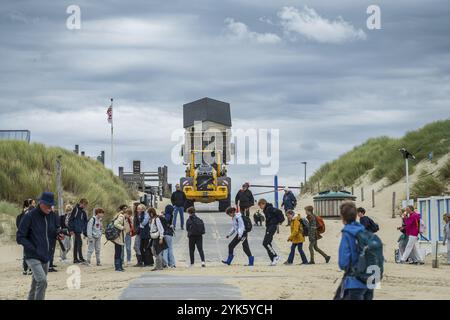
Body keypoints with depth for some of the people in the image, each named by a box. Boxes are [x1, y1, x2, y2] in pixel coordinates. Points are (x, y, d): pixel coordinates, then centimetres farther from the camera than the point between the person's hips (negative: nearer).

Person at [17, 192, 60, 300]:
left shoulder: (50, 216, 10)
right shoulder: (30, 216, -10)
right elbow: (20, 237, -10)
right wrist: (34, 249, -17)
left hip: (45, 257, 7)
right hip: (33, 257, -7)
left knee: (36, 285, 12)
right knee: (42, 281, -23)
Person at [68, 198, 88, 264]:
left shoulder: (83, 212, 15)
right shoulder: (76, 209, -8)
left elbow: (85, 222, 17)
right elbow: (70, 220, -10)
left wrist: (85, 232, 11)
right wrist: (71, 229, -14)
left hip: (79, 230, 8)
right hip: (76, 230, -8)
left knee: (76, 244, 11)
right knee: (79, 242, -13)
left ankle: (75, 259, 14)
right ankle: (80, 258, -15)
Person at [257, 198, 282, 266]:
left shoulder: (269, 208, -13)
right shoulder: (266, 210, 16)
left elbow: (278, 212, -22)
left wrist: (280, 220, -13)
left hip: (272, 226, -10)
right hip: (268, 227, 10)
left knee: (265, 243, -16)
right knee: (267, 243, 7)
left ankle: (275, 257, -11)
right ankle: (273, 260, 9)